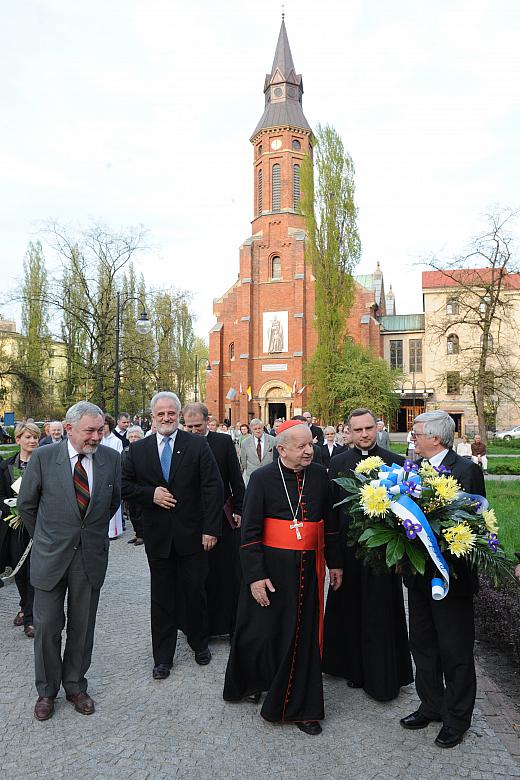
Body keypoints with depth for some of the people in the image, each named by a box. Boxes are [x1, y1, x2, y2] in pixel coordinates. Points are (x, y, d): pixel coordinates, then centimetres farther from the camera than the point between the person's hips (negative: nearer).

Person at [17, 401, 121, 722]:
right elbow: (27, 504, 3)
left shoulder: (111, 458, -5)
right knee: (47, 626, 9)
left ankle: (75, 685, 34)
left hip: (91, 557, 1)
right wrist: (46, 537, 10)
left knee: (83, 626, 13)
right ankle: (47, 691, 31)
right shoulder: (43, 457, -11)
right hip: (50, 557, -1)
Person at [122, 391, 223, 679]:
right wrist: (151, 494, -14)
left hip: (192, 534, -1)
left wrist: (211, 529, -12)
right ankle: (163, 657, 28)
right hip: (157, 535, 2)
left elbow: (213, 488, -7)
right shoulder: (138, 450, 2)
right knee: (162, 597, 12)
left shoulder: (198, 446, -5)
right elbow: (125, 486, 4)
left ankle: (199, 643, 37)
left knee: (196, 592, 12)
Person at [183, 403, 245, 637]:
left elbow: (236, 478, 1)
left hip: (223, 517, 0)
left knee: (228, 572, 7)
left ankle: (231, 624, 20)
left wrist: (239, 510, -1)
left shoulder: (224, 442, -1)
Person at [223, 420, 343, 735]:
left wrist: (334, 562, 12)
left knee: (304, 637, 11)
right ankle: (252, 682, 42)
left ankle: (300, 707, 29)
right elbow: (250, 531, -8)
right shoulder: (262, 478, -10)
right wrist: (255, 576, -12)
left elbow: (329, 522, 10)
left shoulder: (320, 475, 1)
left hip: (308, 567, 3)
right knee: (263, 631, 12)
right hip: (271, 567, -3)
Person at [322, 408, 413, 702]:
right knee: (350, 609, 13)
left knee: (381, 611, 6)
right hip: (348, 547, 2)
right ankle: (354, 667, 32)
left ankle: (383, 677, 23)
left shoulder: (396, 462, -5)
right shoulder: (338, 463, 2)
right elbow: (330, 506, 4)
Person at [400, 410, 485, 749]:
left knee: (455, 651, 11)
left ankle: (457, 719, 30)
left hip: (451, 575, -6)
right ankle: (431, 705, 39)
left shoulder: (467, 470, -15)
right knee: (423, 644, 20)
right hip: (420, 572, 7)